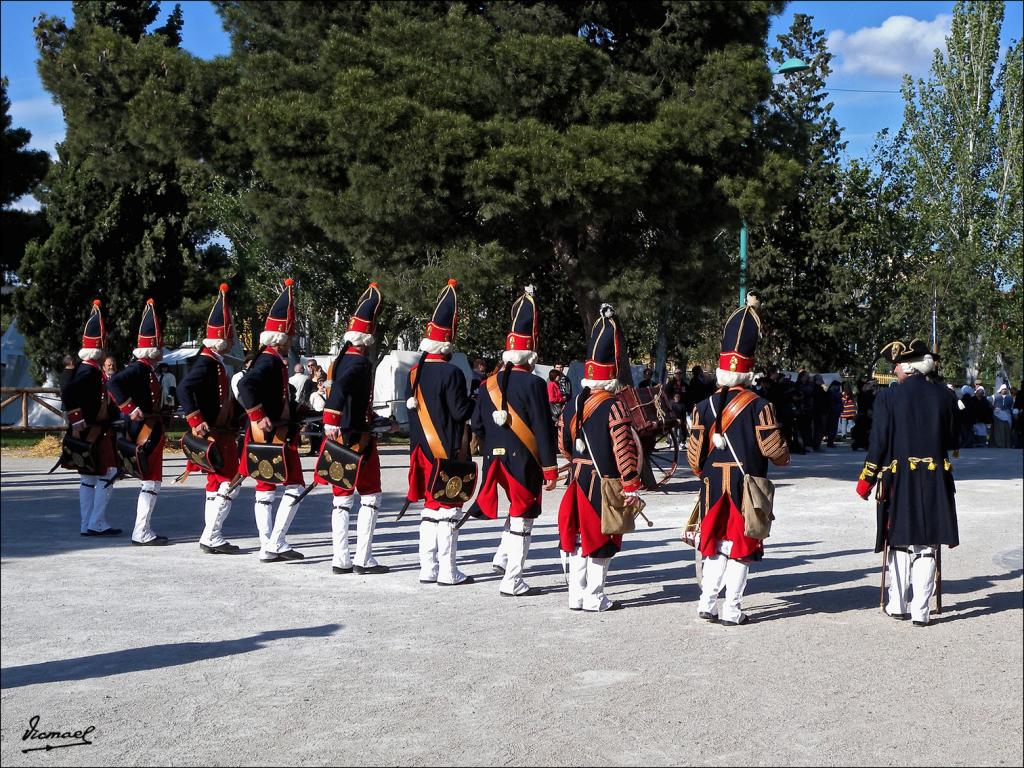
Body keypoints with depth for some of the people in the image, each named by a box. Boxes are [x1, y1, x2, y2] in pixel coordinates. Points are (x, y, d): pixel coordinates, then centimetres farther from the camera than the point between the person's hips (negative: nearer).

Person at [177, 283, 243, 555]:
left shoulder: (216, 361, 15)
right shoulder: (206, 362, -16)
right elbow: (185, 388, -29)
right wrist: (196, 422, -30)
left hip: (221, 434, 10)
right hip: (214, 435, -10)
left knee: (217, 484, 13)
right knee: (229, 484, -9)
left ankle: (213, 538, 19)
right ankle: (211, 537, -7)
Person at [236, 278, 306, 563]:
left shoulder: (272, 360, 14)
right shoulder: (269, 361, -16)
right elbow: (245, 386, -32)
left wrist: (293, 408, 24)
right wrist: (259, 417, -30)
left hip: (267, 437, 10)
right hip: (274, 435, -10)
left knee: (265, 490, 10)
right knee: (294, 487, -4)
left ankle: (268, 547, 16)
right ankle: (276, 543, -5)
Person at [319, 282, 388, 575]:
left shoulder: (341, 360, 12)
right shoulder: (361, 363, -15)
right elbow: (339, 388, -33)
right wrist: (333, 423, -34)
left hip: (340, 438, 8)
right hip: (358, 438, -8)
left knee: (342, 498, 10)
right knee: (371, 496, 1)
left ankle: (341, 559, 11)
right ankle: (363, 559, 0)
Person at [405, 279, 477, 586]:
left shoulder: (415, 372, 7)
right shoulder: (451, 373, -15)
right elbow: (461, 412, -16)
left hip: (422, 449, 7)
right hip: (448, 451, -7)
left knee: (430, 508, 14)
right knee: (447, 508, -2)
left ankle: (428, 569, 17)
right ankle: (448, 572, 1)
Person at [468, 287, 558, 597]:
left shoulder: (488, 384, 5)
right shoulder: (533, 384, -13)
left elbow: (478, 426, 11)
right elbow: (543, 429, -14)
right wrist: (550, 467, -10)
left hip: (495, 458, 6)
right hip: (524, 461, -6)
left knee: (517, 508, 26)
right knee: (522, 517, 2)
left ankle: (503, 556, 15)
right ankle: (512, 581, 4)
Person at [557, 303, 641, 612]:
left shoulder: (573, 404, 6)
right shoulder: (613, 406, -15)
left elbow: (563, 443, 14)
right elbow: (624, 449, -19)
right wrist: (631, 486, -14)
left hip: (578, 479, 7)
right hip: (604, 482, -7)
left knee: (579, 537, 13)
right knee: (600, 540, 2)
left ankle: (576, 596, 19)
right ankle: (595, 599, 8)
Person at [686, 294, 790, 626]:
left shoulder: (704, 406, 0)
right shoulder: (758, 406, -10)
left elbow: (694, 454, 2)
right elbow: (773, 448, -8)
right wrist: (784, 458, 15)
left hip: (714, 486, 3)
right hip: (747, 486, -3)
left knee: (716, 545, 15)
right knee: (740, 547, 5)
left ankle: (707, 603, 12)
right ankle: (731, 610, 8)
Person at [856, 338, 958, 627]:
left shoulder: (889, 399, -8)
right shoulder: (943, 396, 0)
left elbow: (878, 443, -7)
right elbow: (953, 440, 8)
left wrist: (866, 479, 2)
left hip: (899, 481, -1)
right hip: (936, 482, 1)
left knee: (900, 542, 14)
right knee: (927, 547, 5)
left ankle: (898, 605, 17)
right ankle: (921, 611, 4)